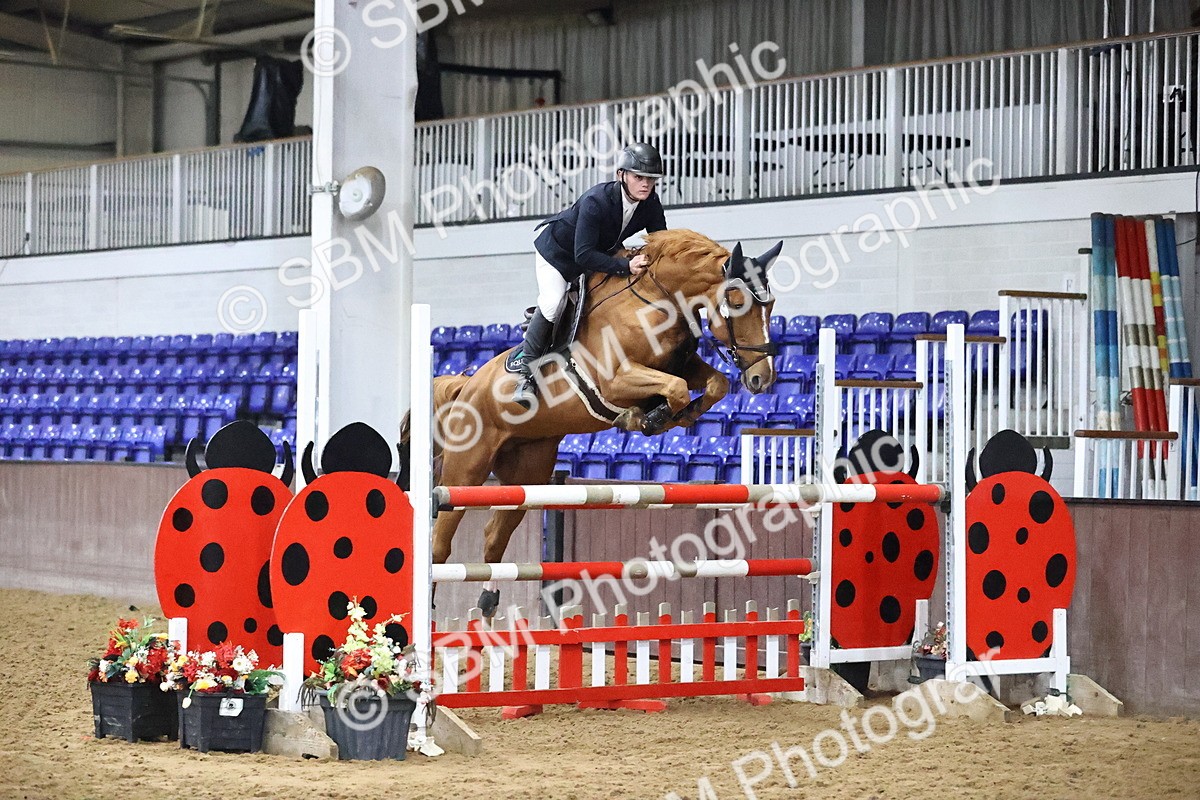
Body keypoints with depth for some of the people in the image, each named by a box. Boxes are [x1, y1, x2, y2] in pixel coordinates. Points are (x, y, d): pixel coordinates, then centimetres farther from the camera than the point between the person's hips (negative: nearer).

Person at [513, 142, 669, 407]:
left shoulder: (651, 204, -22)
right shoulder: (596, 201, -40)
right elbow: (583, 255, -43)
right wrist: (626, 266, -50)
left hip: (601, 252, 8)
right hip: (556, 249, -8)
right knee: (552, 303, -24)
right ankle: (527, 374, -18)